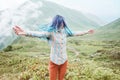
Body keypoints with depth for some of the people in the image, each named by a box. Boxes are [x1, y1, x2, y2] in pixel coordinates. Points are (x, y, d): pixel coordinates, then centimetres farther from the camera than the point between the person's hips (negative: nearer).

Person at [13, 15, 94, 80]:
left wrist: (86, 32, 22)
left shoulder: (65, 31, 0)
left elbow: (75, 33, 15)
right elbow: (39, 34, -34)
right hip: (54, 61, -4)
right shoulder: (51, 32, -18)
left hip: (64, 60, 4)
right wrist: (25, 33, -52)